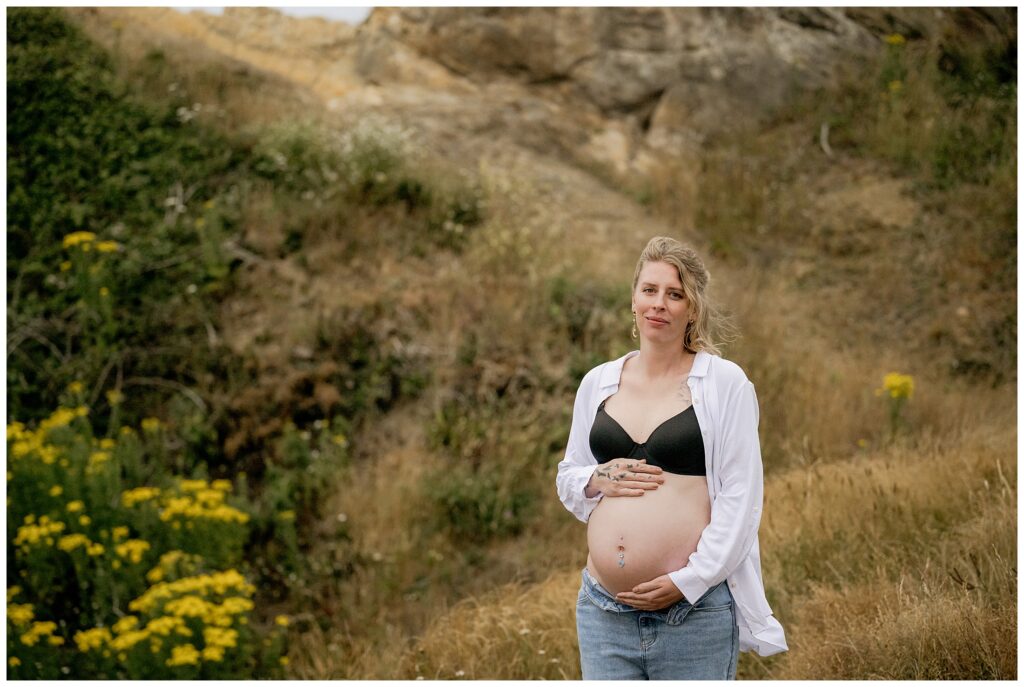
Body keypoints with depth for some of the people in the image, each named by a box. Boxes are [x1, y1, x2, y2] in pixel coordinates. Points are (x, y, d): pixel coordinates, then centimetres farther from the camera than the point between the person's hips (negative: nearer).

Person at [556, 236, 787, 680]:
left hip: (695, 608, -4)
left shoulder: (724, 382, -2)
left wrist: (688, 581, -13)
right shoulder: (598, 382, 10)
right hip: (604, 609, 4)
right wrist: (598, 478, -4)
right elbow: (567, 478, 19)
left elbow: (741, 496, -6)